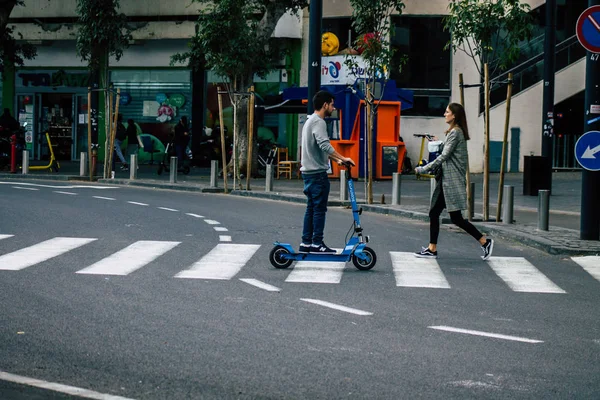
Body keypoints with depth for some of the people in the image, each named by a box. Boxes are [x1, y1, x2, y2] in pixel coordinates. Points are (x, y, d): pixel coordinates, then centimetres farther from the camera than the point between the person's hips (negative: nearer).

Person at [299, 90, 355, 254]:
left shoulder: (310, 121, 20)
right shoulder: (318, 122, -13)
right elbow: (325, 145, -27)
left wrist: (336, 159, 21)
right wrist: (343, 158, -26)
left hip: (308, 172, 10)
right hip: (318, 173, -10)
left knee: (311, 208, 12)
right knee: (320, 208, -6)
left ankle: (306, 243, 13)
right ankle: (317, 243, -5)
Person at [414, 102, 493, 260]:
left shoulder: (455, 132, -14)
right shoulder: (455, 132, 17)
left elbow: (444, 156, -17)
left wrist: (423, 169, -13)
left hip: (452, 181, -10)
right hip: (446, 181, 10)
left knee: (456, 218, -7)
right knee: (434, 213, 8)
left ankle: (485, 241, 1)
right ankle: (432, 249, 10)